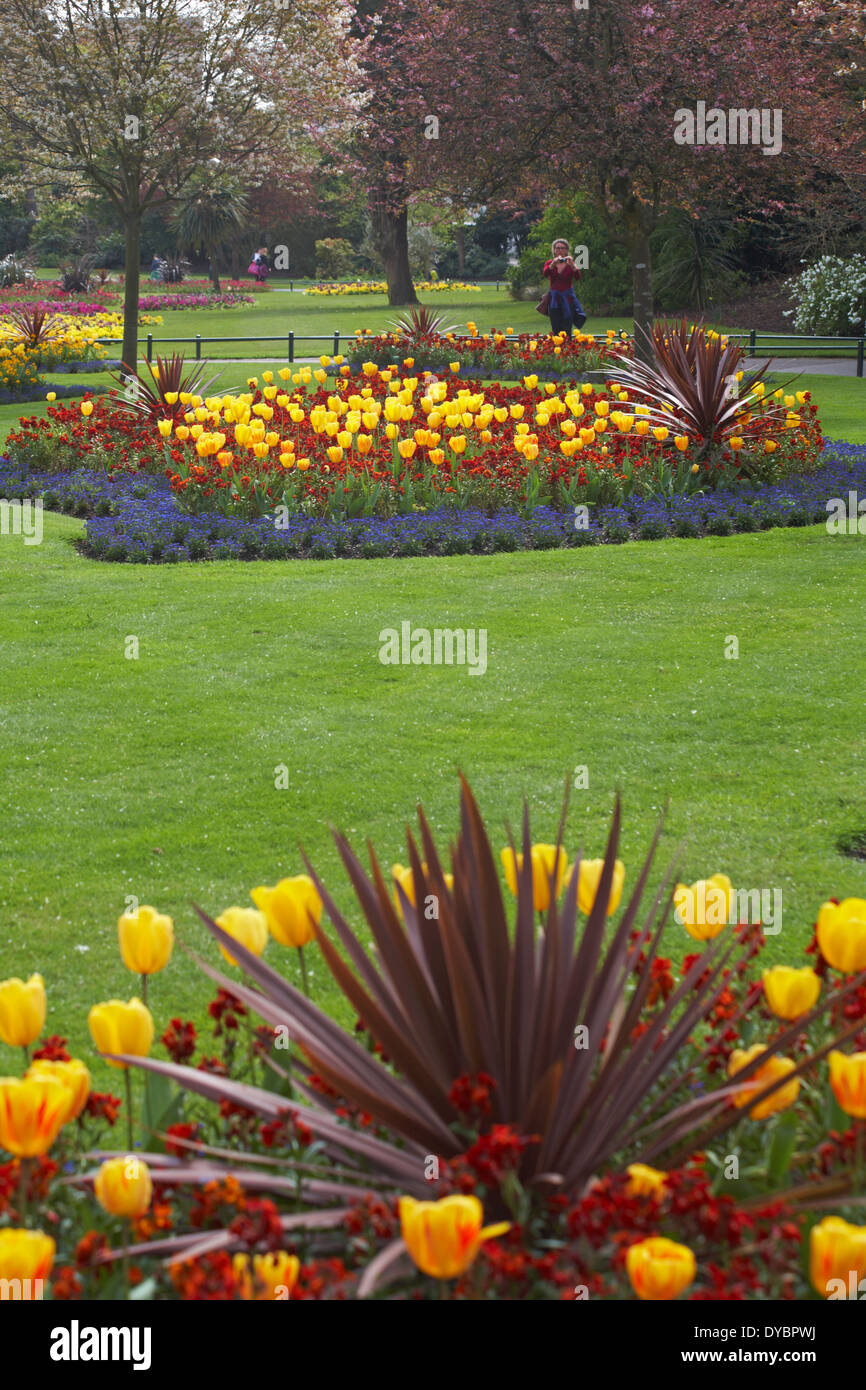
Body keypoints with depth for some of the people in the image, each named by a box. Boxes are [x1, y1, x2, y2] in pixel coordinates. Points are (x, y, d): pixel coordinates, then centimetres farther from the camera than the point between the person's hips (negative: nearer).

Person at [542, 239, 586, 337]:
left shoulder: (571, 264, 1)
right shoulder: (549, 263, 4)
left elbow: (578, 277, -18)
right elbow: (546, 273, -19)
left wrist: (572, 265, -38)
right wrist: (553, 264, -39)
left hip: (567, 299, -1)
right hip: (554, 299, 1)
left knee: (567, 330, -8)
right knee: (556, 330, 1)